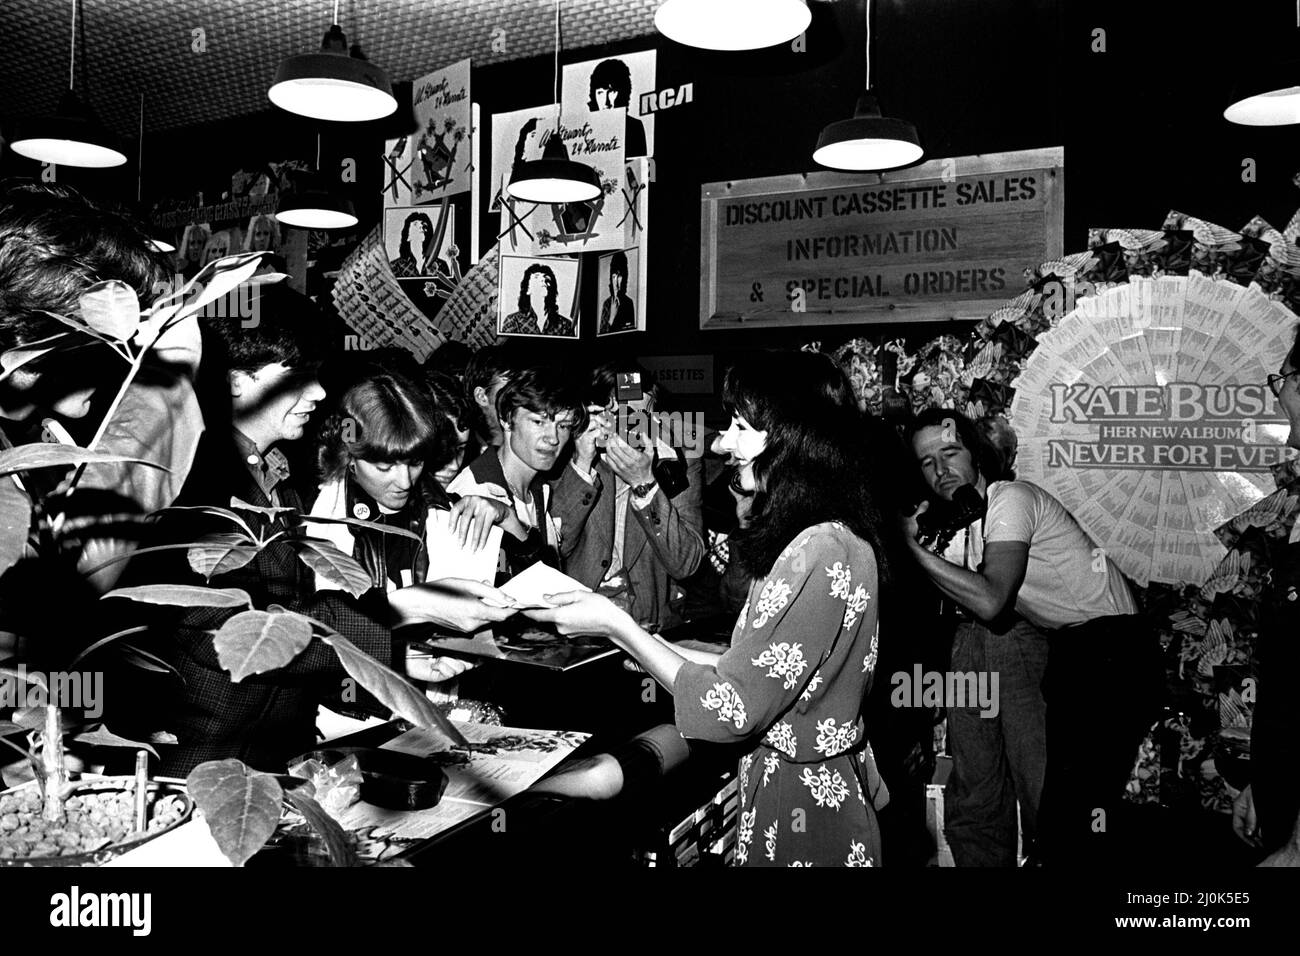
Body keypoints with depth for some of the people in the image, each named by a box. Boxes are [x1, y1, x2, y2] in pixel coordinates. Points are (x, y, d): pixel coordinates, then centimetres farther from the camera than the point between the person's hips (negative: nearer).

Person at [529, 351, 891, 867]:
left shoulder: (819, 552, -27)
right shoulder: (825, 535, 6)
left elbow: (730, 709, -24)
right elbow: (758, 670, 7)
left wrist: (615, 625, -17)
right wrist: (635, 639, 3)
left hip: (804, 809, -9)